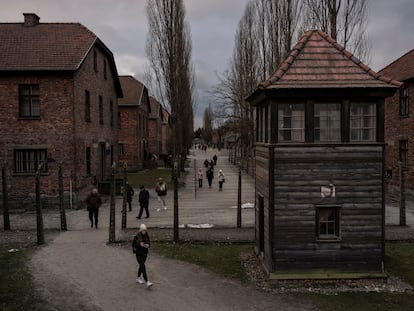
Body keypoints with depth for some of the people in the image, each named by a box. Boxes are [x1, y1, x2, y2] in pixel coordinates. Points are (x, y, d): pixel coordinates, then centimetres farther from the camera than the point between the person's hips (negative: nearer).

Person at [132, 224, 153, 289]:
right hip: (138, 254, -6)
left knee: (141, 266, 21)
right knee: (143, 266, -17)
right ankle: (147, 282, -23)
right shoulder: (137, 236, -12)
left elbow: (149, 244, 9)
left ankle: (138, 278, 41)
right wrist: (139, 244, -24)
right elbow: (133, 244, -9)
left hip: (145, 253, 6)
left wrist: (147, 245, -12)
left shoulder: (147, 236, 1)